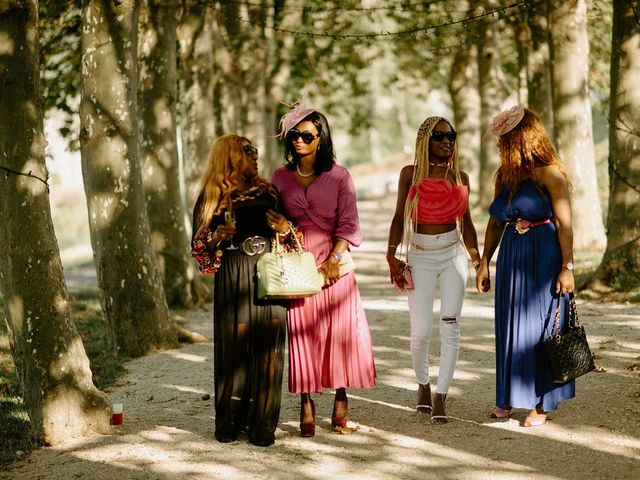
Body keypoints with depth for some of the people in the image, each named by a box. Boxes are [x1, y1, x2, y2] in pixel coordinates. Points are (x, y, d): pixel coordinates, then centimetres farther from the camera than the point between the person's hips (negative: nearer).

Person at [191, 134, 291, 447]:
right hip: (233, 281, -2)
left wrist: (285, 229, -1)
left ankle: (262, 424, 2)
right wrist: (216, 239, -12)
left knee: (267, 349, -3)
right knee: (233, 349, -2)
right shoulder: (211, 199, 7)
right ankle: (229, 422, 10)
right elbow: (199, 246, 8)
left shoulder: (268, 193, 14)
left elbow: (287, 240, 20)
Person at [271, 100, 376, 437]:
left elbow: (348, 224, -2)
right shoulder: (280, 178, 8)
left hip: (334, 264, -1)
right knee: (302, 334, -2)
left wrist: (333, 260, -13)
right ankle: (306, 405, 1)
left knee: (340, 331, -1)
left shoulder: (338, 176, 2)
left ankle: (341, 399, 11)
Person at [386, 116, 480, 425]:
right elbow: (399, 217, 3)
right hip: (420, 257, -2)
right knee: (421, 331, -6)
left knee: (450, 326, -6)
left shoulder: (460, 177, 8)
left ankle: (440, 396, 0)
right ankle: (423, 384, 21)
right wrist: (391, 256, -7)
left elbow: (466, 222, 14)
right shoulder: (410, 174, 2)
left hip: (453, 254, 2)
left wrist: (478, 261, 12)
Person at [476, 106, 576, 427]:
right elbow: (496, 222, 13)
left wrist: (567, 267, -16)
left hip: (544, 258, -6)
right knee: (509, 327, 9)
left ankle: (542, 403, 10)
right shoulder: (505, 175, 8)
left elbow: (564, 223, -13)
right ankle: (508, 398, 20)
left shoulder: (549, 173, -12)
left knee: (540, 328, 0)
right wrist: (484, 262, 9)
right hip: (512, 257, 6)